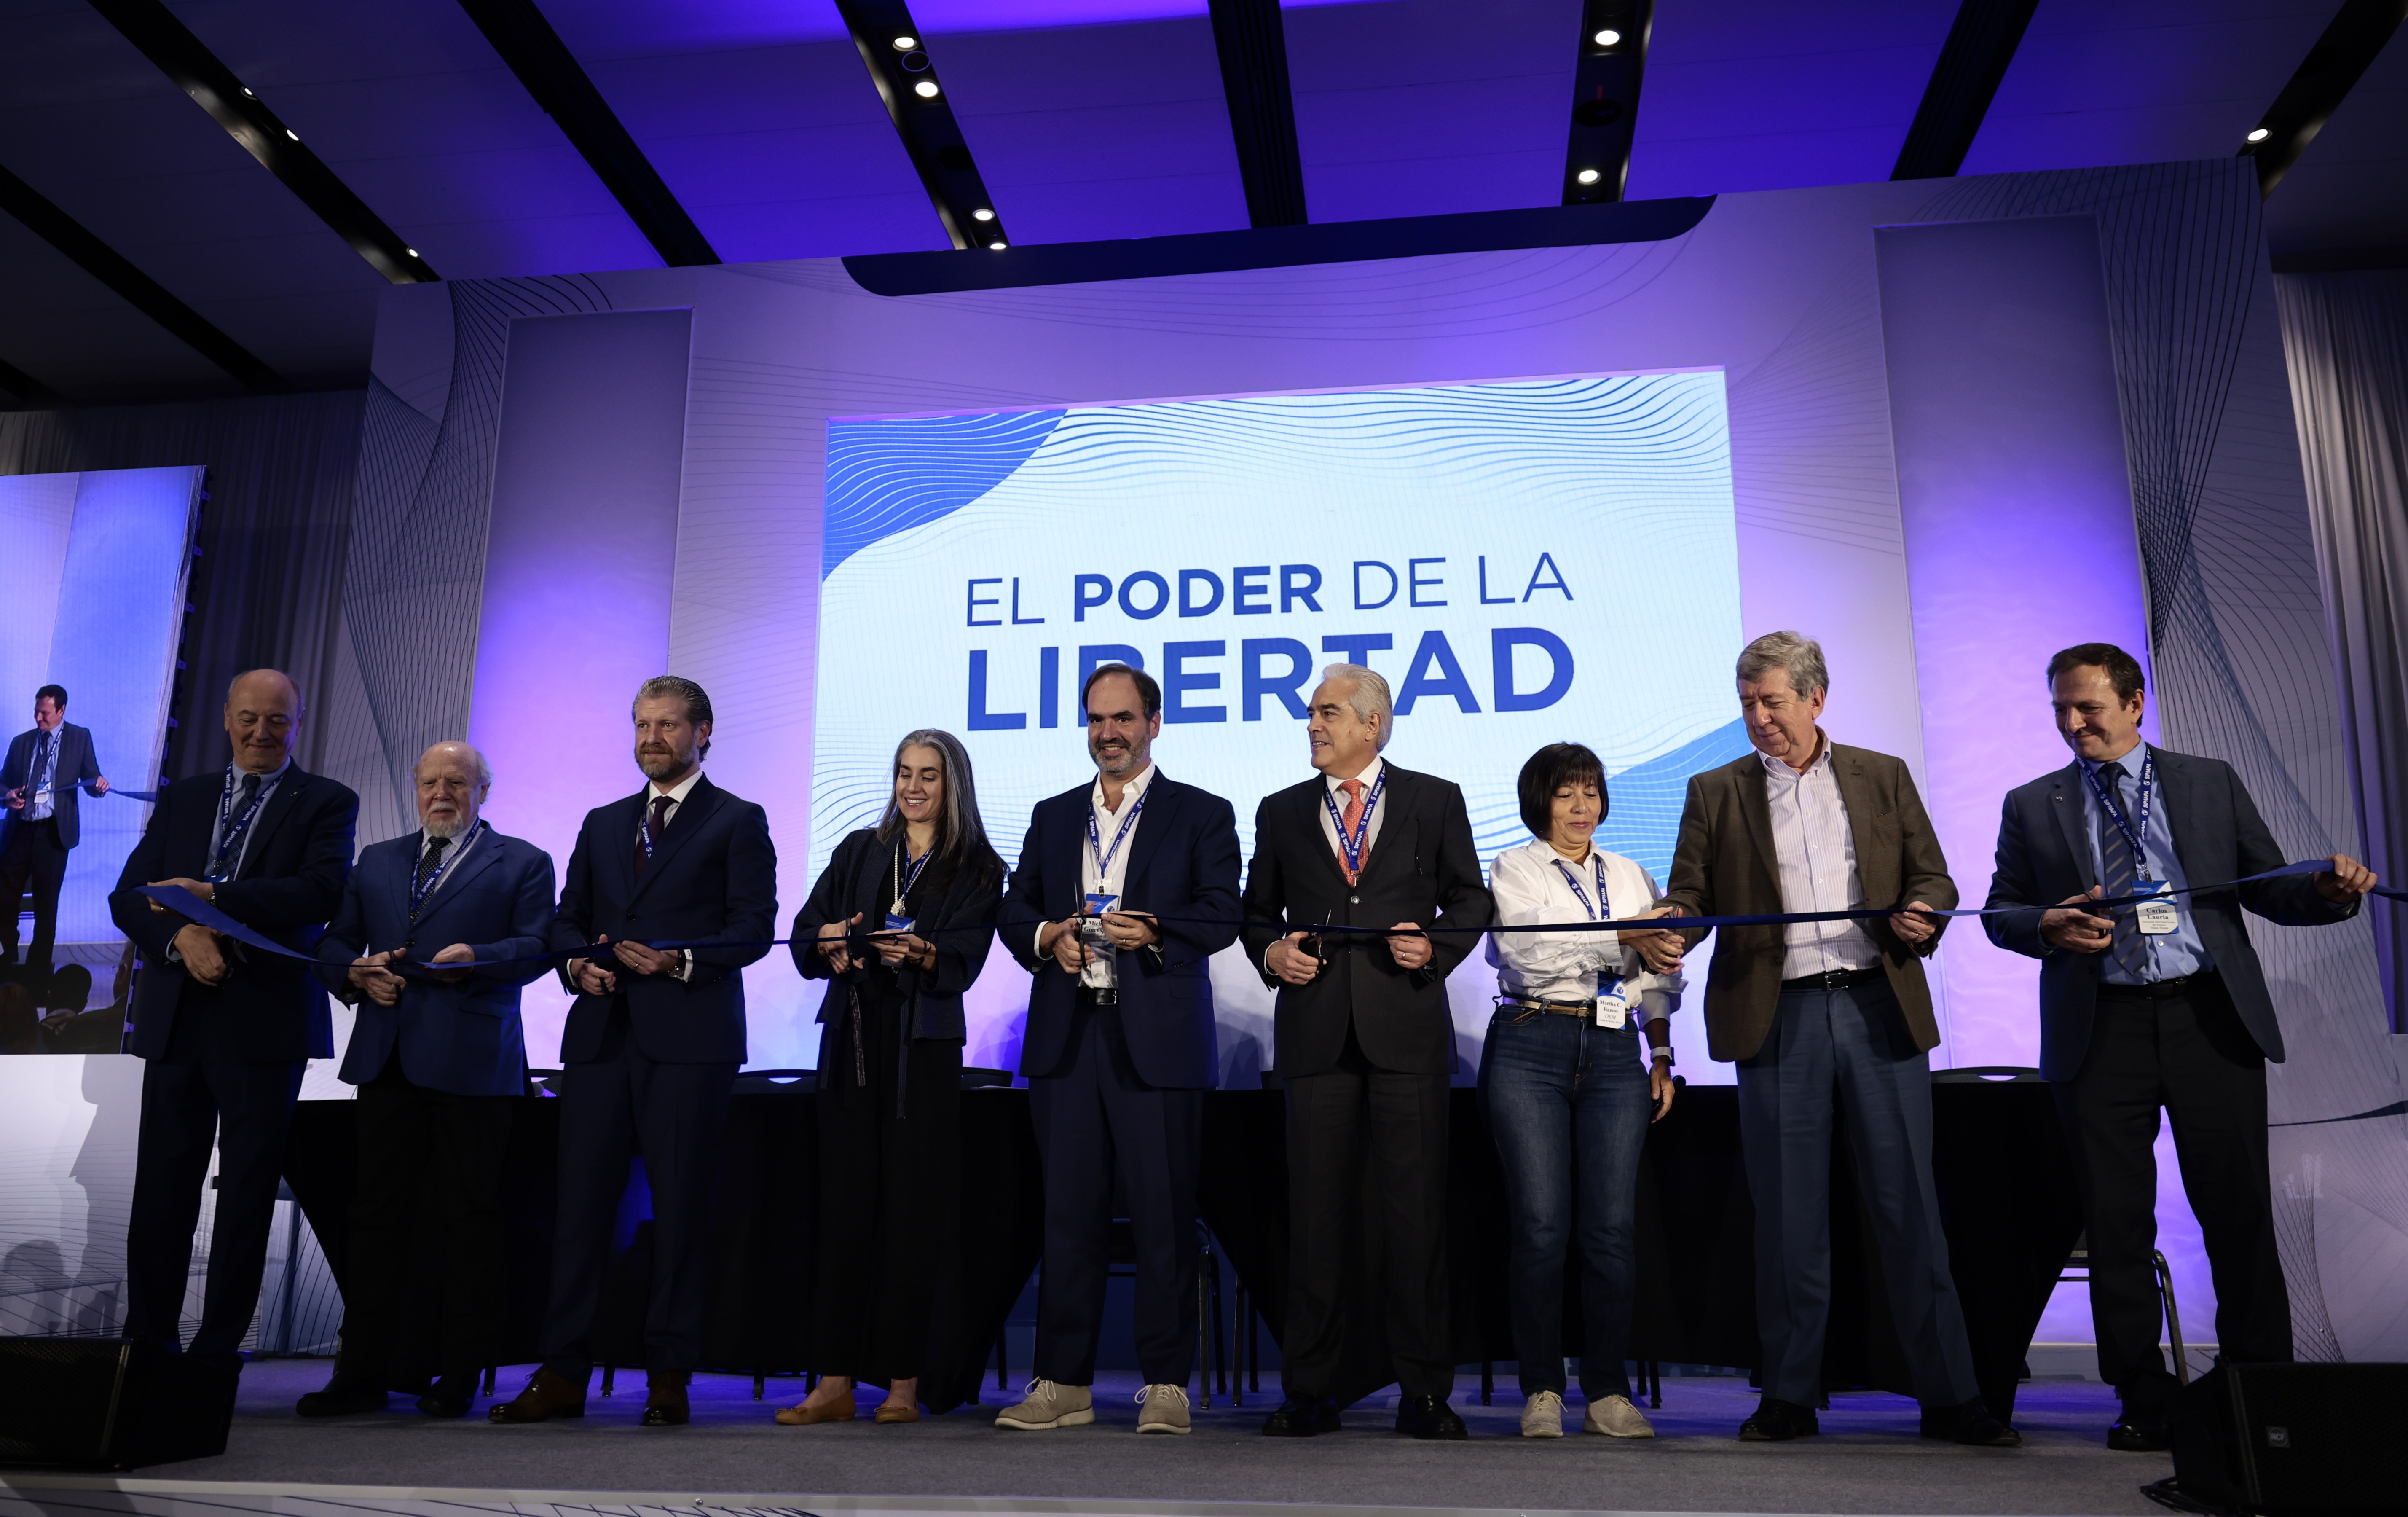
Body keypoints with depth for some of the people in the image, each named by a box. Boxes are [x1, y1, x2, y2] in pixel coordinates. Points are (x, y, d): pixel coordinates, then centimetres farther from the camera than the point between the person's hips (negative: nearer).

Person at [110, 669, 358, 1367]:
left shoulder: (328, 802, 3)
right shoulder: (181, 799, 16)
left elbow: (324, 890, -13)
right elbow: (128, 897, 9)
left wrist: (213, 897, -17)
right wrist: (181, 935, -12)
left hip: (266, 1020, -3)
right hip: (177, 1016, 4)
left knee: (247, 1191, 2)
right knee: (161, 1183, 6)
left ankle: (219, 1348, 11)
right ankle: (149, 1339, 17)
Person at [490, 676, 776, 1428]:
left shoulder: (738, 822, 5)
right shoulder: (602, 824, 22)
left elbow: (755, 925, -3)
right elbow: (567, 917, 20)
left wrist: (682, 960, -17)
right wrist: (577, 964, -1)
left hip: (688, 1036, -4)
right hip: (601, 1033, 5)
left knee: (679, 1206, -1)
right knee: (580, 1201, 2)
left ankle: (669, 1376, 7)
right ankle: (564, 1373, 8)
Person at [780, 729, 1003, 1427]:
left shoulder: (978, 870, 5)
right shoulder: (858, 851, 15)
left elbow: (963, 963, -7)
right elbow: (804, 937, 8)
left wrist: (920, 953, -27)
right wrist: (831, 945, -14)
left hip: (924, 1051, -3)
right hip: (851, 1042, 3)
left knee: (911, 1209, -3)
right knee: (844, 1205, 0)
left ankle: (902, 1382, 4)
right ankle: (835, 1382, 4)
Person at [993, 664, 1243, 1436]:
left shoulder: (1202, 815, 6)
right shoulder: (1053, 817, 19)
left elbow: (1222, 915, -3)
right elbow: (1015, 912, 17)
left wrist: (1155, 931, -20)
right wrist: (1047, 937, -4)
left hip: (1157, 1040, -3)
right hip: (1066, 1040, 4)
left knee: (1163, 1214, -2)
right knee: (1069, 1213, 6)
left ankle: (1165, 1385, 9)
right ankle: (1063, 1382, 14)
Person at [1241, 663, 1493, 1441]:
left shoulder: (1436, 800, 9)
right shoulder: (1281, 812, 14)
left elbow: (1470, 899, 10)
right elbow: (1258, 910, 18)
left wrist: (1435, 946, -8)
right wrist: (1271, 952, -2)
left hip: (1406, 1026, -2)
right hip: (1316, 1030, 2)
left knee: (1415, 1210, 0)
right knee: (1316, 1215, 4)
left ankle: (1424, 1392, 11)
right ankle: (1310, 1390, 13)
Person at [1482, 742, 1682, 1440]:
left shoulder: (1632, 877, 19)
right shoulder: (1514, 869, 6)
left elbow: (1658, 980, 22)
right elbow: (1531, 952, -11)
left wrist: (1662, 1056, 13)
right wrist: (1625, 939, -16)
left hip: (1613, 1052, 3)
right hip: (1532, 1047, -3)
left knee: (1612, 1227, -2)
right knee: (1542, 1225, -6)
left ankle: (1608, 1393, 8)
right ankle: (1542, 1391, 5)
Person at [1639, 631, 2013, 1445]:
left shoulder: (1884, 777, 12)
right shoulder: (1716, 792, 9)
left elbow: (1934, 878, 11)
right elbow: (1691, 896, 5)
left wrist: (1921, 914, -11)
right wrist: (1665, 930, -17)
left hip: (1879, 1010, 1)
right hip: (1777, 1019, 0)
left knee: (1910, 1207, 2)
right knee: (1787, 1217, 5)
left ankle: (1950, 1398, 12)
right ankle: (1790, 1395, 15)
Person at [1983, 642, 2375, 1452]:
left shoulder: (2211, 783, 10)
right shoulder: (2032, 806, 10)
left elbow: (2271, 891, 10)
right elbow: (2001, 911, 9)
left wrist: (2329, 892, -10)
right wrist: (2048, 927, -11)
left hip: (2210, 1018, 0)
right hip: (2100, 1029, 0)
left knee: (2239, 1210, 2)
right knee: (2116, 1221, 3)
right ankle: (2143, 1400, 14)